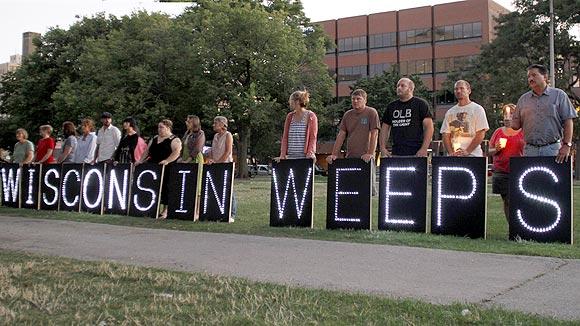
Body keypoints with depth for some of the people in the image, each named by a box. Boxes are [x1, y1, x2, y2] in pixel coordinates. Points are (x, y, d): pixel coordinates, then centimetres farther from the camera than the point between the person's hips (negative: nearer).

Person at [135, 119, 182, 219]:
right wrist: (140, 161, 11)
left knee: (165, 188, -7)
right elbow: (147, 151, 23)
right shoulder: (154, 139, 20)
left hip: (167, 169, -7)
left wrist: (167, 161, -28)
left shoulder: (174, 140, -3)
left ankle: (165, 210, -2)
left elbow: (176, 152, -17)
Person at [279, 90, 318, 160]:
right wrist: (283, 154, 0)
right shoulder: (289, 116, 13)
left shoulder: (311, 116, -1)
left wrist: (310, 152, -16)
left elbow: (313, 137, -4)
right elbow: (285, 136, 11)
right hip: (290, 156, 4)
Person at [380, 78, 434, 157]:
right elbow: (385, 128, 21)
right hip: (396, 154, 4)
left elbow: (429, 127, -4)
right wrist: (383, 148, 7)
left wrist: (424, 149, -14)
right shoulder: (391, 106, 18)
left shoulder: (420, 104, 3)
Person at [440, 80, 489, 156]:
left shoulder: (477, 109, 3)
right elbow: (446, 135, 11)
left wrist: (467, 151, -13)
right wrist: (451, 153, -5)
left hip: (473, 155, -4)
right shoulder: (450, 112, 16)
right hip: (453, 156, 4)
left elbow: (481, 134, -5)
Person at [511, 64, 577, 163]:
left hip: (553, 149, -3)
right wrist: (514, 125, -8)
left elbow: (568, 121, 0)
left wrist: (566, 145, -9)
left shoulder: (559, 95, 5)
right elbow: (516, 124, 17)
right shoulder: (523, 99, 15)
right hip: (530, 150, 3)